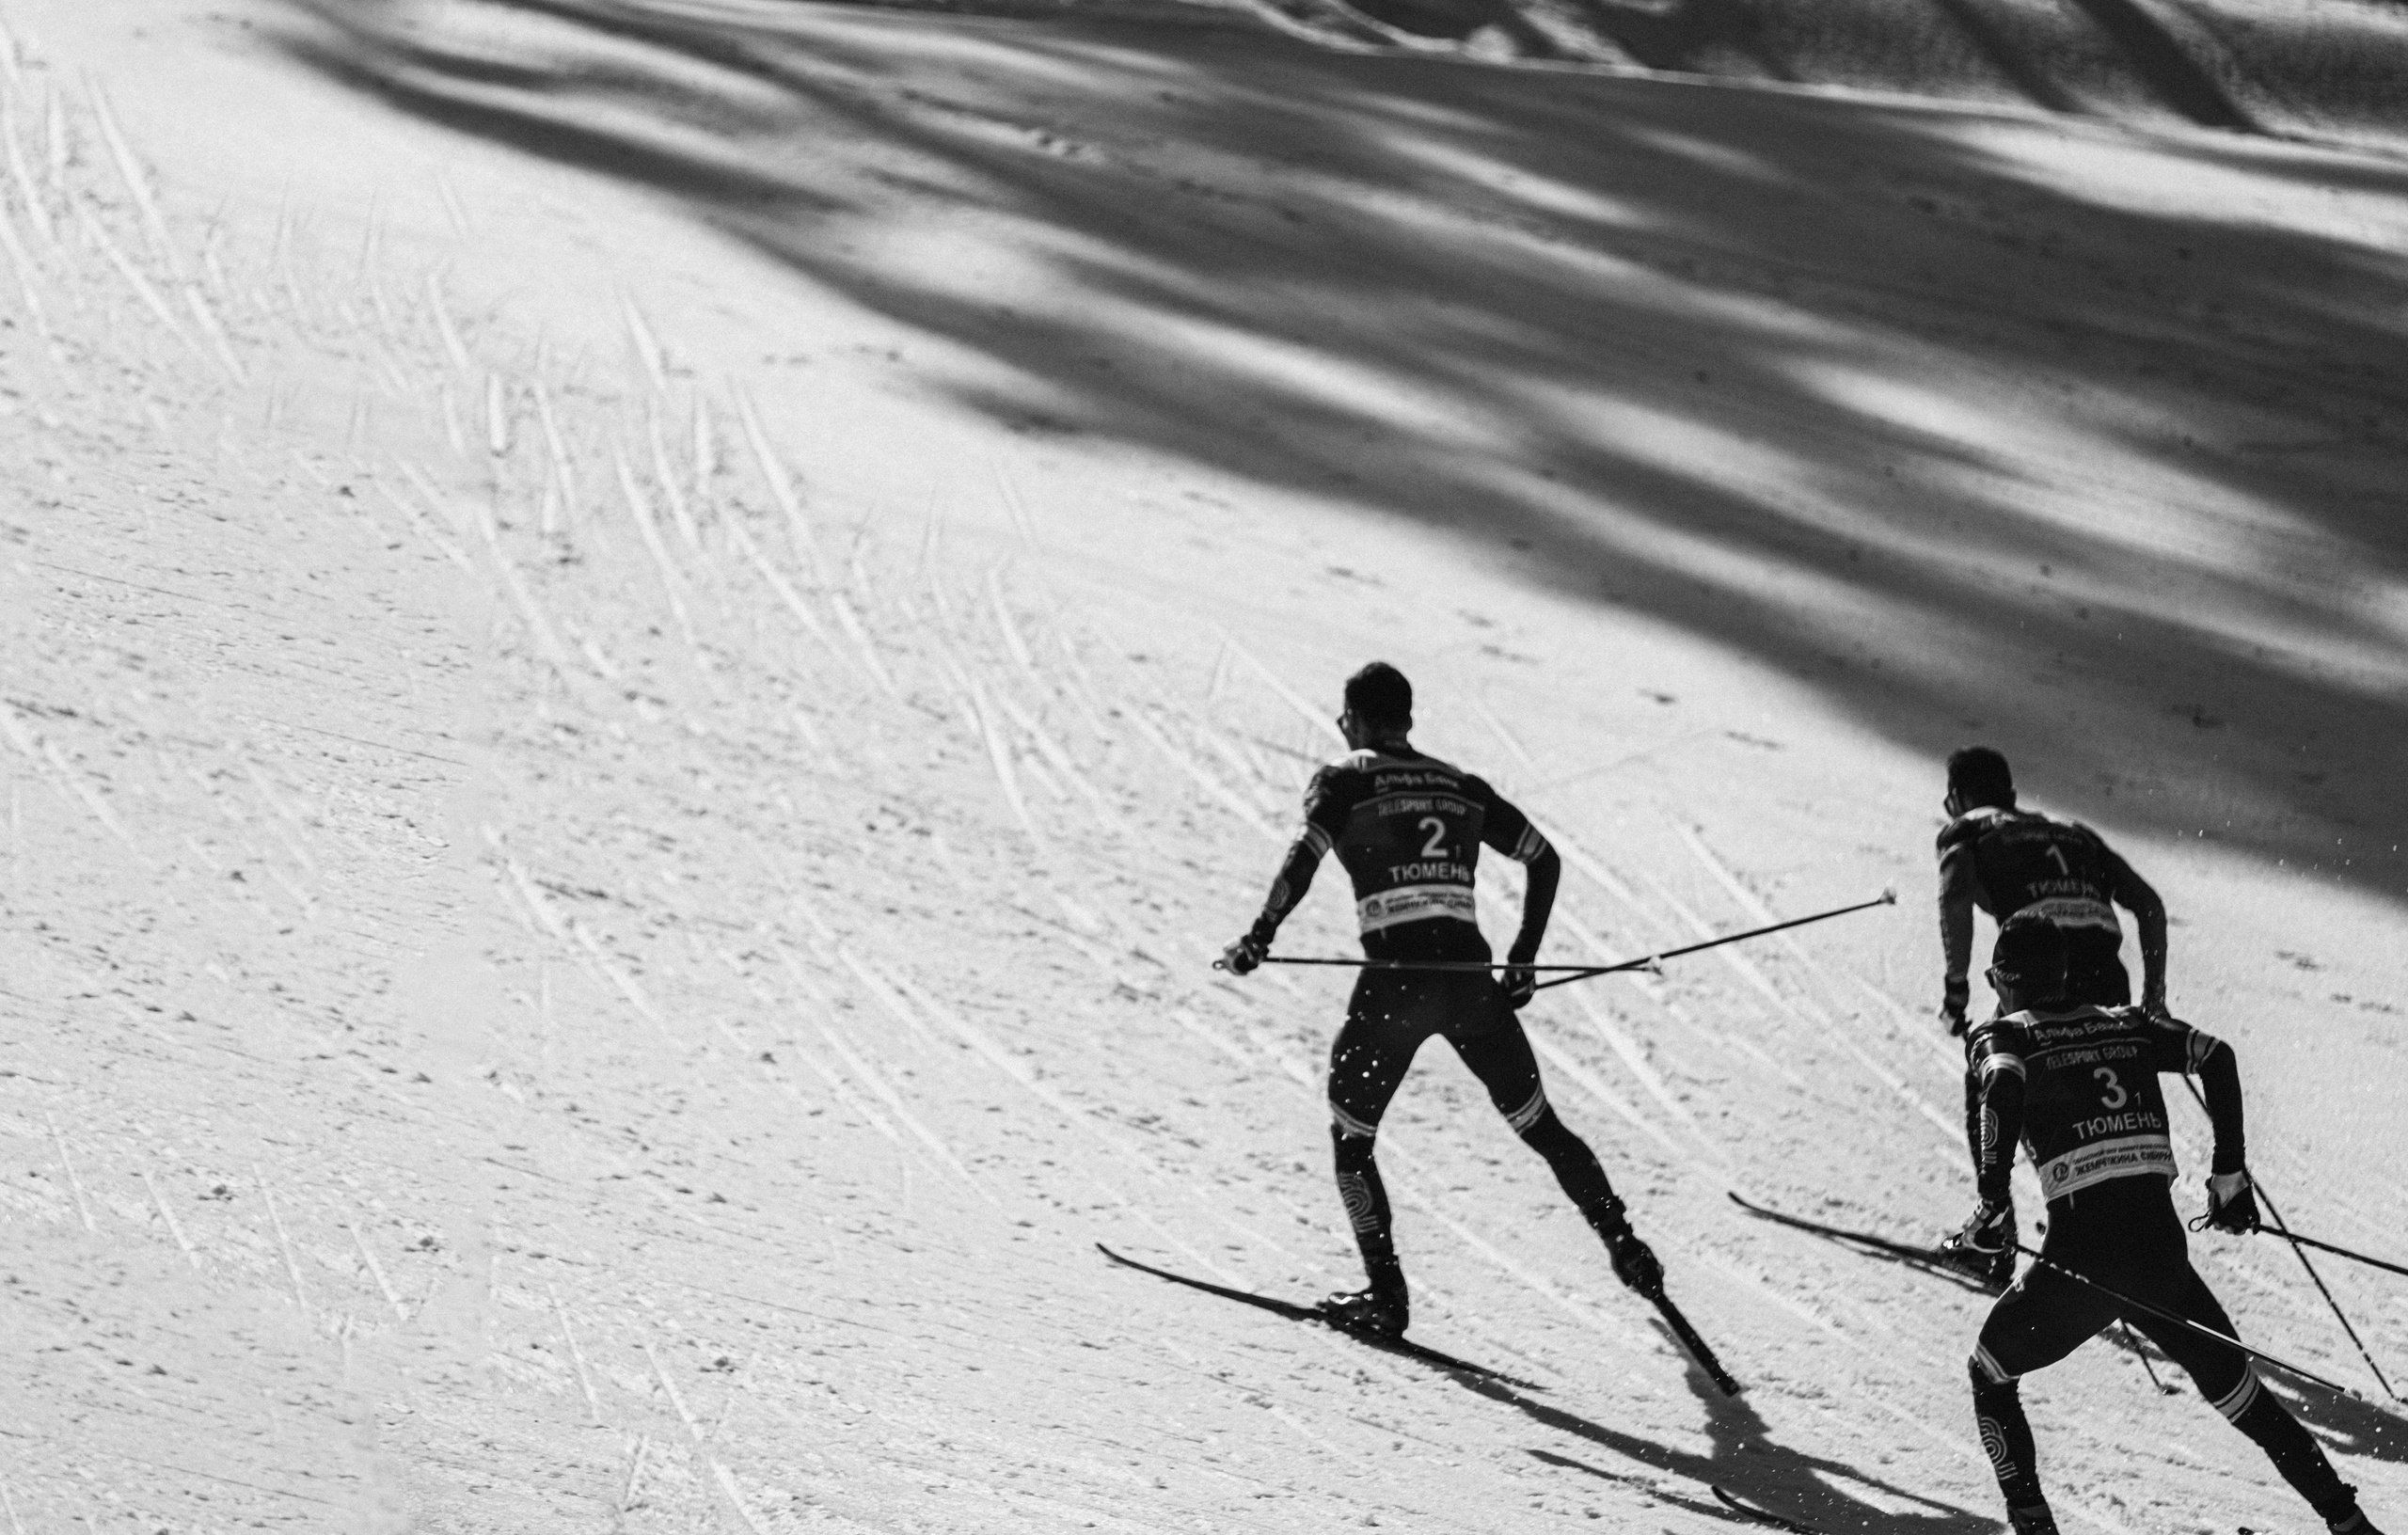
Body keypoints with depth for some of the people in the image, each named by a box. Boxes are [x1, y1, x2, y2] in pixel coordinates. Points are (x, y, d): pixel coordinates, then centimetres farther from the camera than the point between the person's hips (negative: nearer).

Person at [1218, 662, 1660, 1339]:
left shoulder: (1344, 781, 4)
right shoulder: (1462, 786, 18)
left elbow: (1305, 855, -14)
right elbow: (1545, 860, 20)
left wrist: (1260, 938, -13)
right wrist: (1523, 960, 24)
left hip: (1396, 982, -4)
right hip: (1472, 978, 4)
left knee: (1350, 1136, 12)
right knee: (1540, 1126, 18)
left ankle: (1385, 1296, 4)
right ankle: (1626, 1249, 15)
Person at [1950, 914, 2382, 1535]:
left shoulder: (2002, 1035, 6)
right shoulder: (2124, 1024, 18)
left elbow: (2004, 1086, -17)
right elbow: (2215, 1055, 8)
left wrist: (1993, 1199, -15)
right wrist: (2229, 1173, 13)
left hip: (2082, 1251, -3)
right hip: (2163, 1245, 3)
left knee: (1989, 1373, 20)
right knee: (2236, 1388, 17)